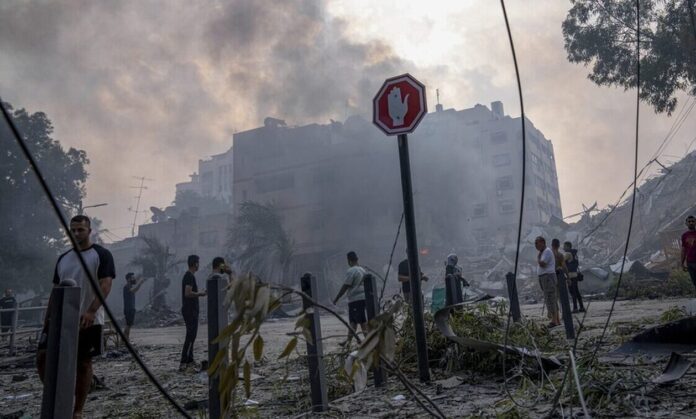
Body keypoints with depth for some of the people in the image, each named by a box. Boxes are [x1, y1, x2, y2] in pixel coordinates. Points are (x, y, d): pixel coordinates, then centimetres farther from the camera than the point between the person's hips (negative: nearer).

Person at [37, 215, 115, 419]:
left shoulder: (101, 255, -5)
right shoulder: (63, 258, 13)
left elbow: (105, 285, -15)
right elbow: (55, 290, 17)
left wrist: (91, 312, -27)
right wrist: (48, 317, 11)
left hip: (88, 321, -5)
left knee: (83, 363, 2)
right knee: (42, 356, -5)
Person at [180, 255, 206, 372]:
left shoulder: (188, 275, 16)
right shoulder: (190, 276, -16)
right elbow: (188, 293, -25)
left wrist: (200, 293, 19)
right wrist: (200, 294, -14)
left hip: (190, 310, 11)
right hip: (190, 310, -11)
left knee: (191, 336, 14)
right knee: (191, 336, -10)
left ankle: (189, 361, 19)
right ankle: (183, 363, -11)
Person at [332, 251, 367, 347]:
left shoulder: (351, 271, -13)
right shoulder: (362, 270, 12)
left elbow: (345, 286, -14)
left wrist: (336, 298, -7)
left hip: (355, 299, -8)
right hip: (363, 297, 8)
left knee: (362, 321, -6)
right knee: (352, 321, 13)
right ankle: (349, 340, 18)